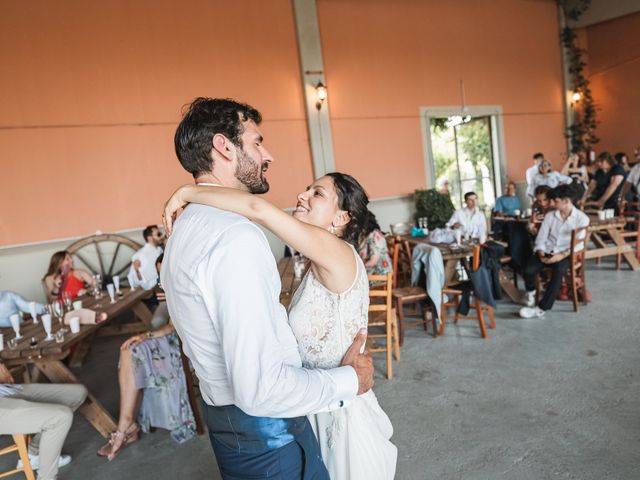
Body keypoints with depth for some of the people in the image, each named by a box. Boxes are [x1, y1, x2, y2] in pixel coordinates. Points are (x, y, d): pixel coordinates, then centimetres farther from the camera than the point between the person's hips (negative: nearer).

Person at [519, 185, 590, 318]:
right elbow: (541, 238, 7)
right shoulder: (550, 216, 10)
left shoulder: (582, 218, 0)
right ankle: (531, 291, 11)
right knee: (528, 270, -25)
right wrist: (541, 253, -12)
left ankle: (541, 308, -30)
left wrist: (562, 255, -20)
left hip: (566, 254, -3)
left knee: (558, 272, -36)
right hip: (547, 251, 3)